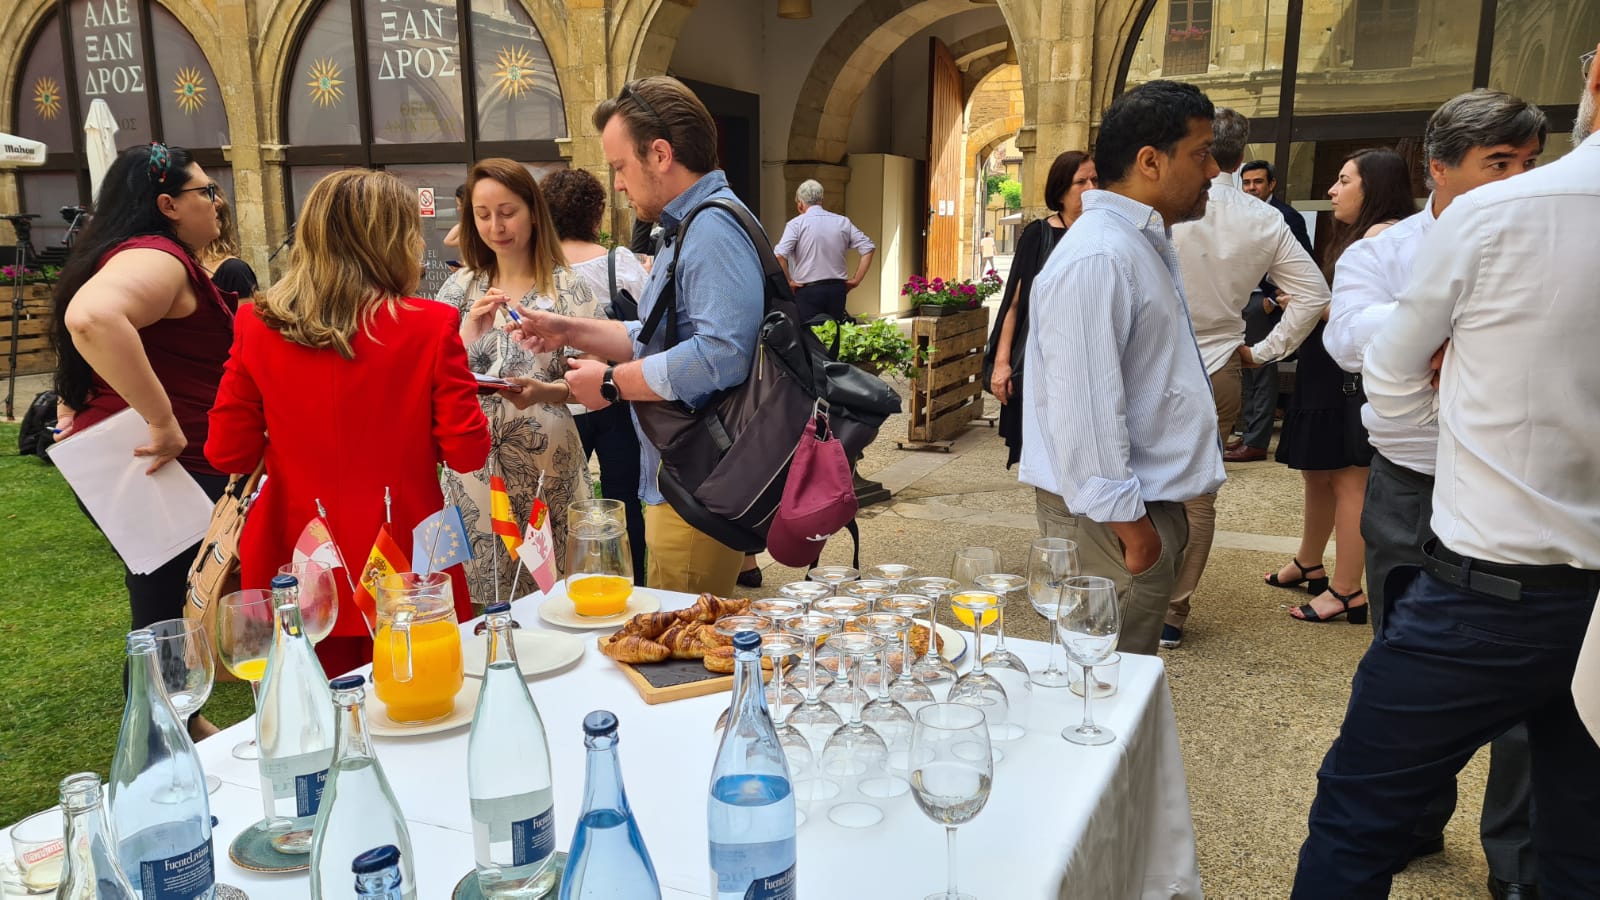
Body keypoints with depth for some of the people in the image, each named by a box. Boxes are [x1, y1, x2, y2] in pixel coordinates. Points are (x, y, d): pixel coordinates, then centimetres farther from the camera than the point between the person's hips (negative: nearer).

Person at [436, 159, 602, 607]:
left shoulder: (569, 288, -2)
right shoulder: (460, 288, 8)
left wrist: (546, 392, -24)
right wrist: (470, 331, -13)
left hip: (547, 465, -2)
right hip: (474, 465, 3)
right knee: (479, 600, 6)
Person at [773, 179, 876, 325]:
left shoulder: (796, 224, -4)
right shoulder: (843, 222, 8)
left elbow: (780, 255, -17)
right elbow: (869, 247, 6)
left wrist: (788, 282, -6)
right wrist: (856, 280, 6)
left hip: (808, 291, -4)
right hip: (837, 290, 4)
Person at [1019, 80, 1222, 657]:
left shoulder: (1145, 245, 16)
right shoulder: (1098, 258, -19)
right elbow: (1084, 410, -25)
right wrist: (1127, 521, -21)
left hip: (1149, 501, 10)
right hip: (1111, 518, -10)